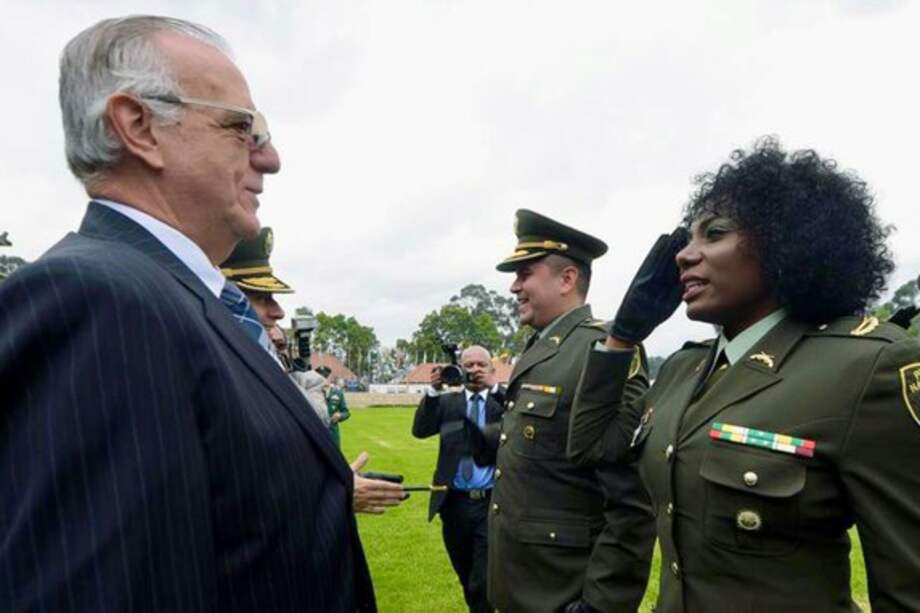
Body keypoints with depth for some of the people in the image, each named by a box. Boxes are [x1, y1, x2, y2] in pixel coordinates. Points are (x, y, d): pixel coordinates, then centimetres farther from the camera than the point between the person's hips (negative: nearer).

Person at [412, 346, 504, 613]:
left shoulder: (502, 400, 2)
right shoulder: (447, 401, 7)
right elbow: (420, 430, -5)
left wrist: (495, 388, -22)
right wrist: (434, 390, -16)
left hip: (492, 502, -2)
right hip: (455, 502, 3)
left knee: (483, 582, -3)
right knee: (466, 578, 18)